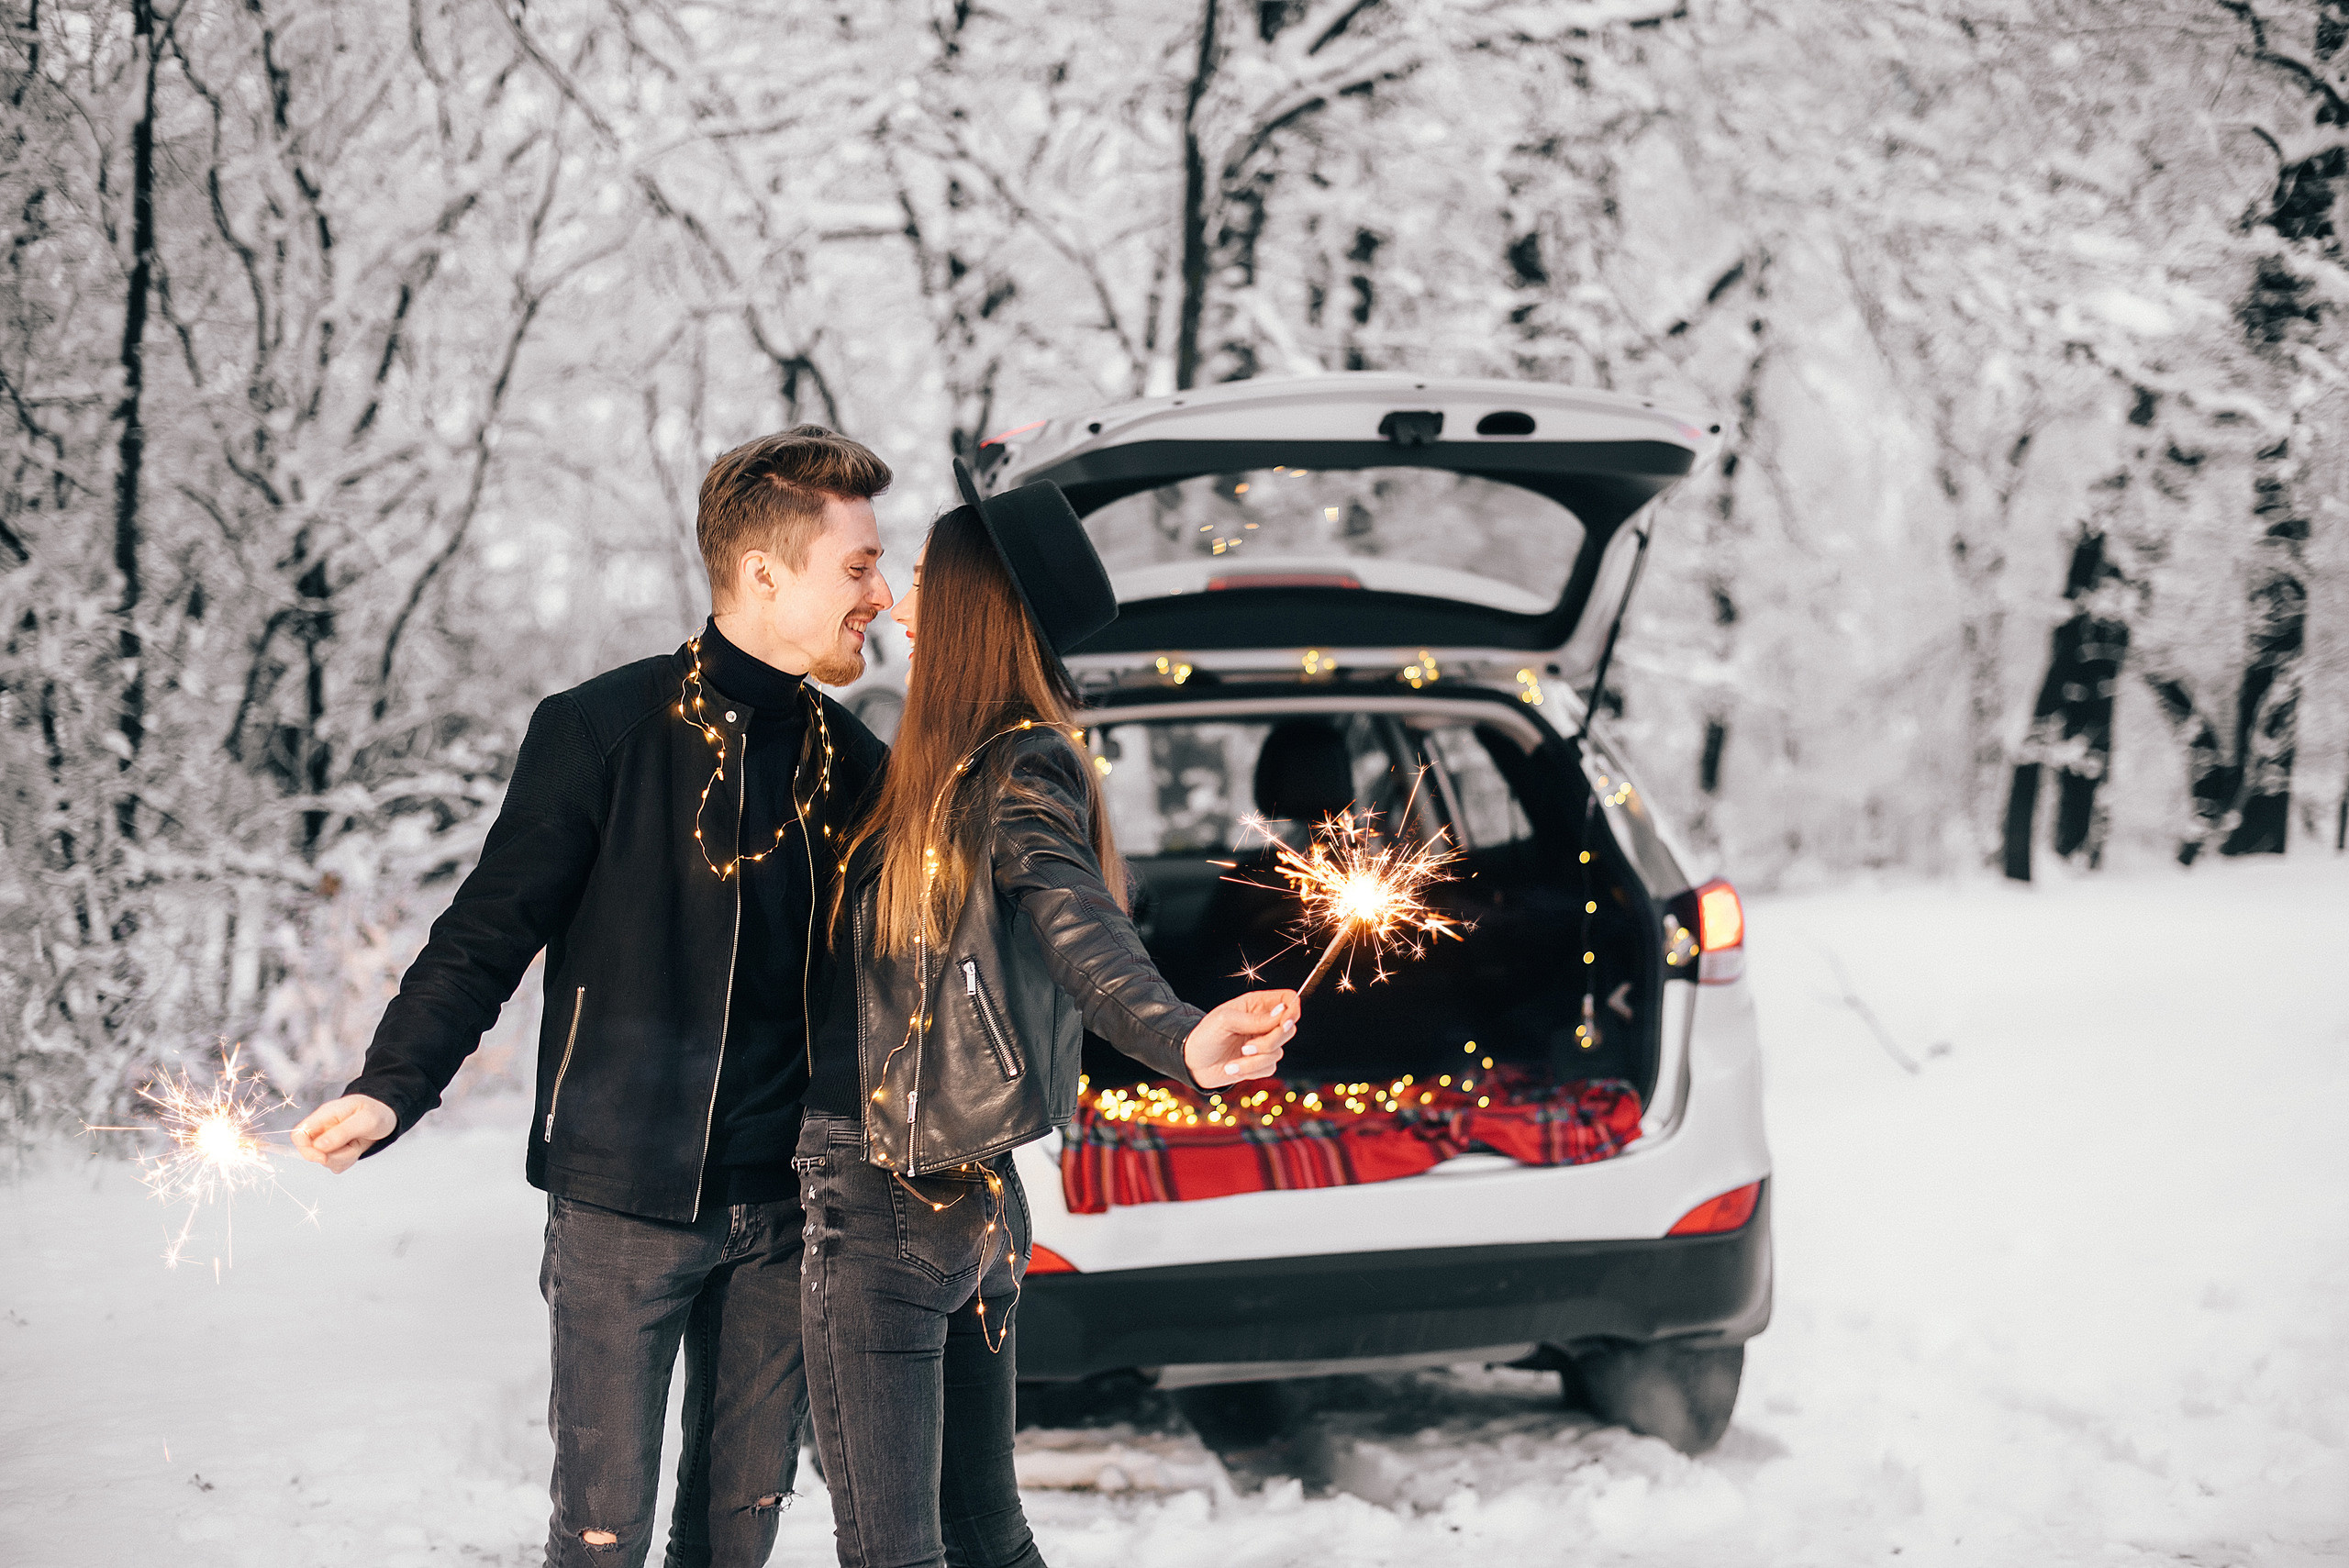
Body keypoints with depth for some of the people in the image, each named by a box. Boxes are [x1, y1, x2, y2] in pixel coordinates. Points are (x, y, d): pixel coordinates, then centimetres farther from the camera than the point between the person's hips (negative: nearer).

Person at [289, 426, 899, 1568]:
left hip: (780, 1211, 5)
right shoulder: (605, 731, -8)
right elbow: (492, 928, -9)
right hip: (622, 1203, -5)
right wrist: (394, 1086, -20)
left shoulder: (850, 763, 8)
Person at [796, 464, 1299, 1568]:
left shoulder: (1014, 782, -15)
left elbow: (1081, 929, -31)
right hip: (978, 1211, 9)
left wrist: (1180, 1041, -50)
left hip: (888, 1220, -9)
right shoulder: (969, 776, 11)